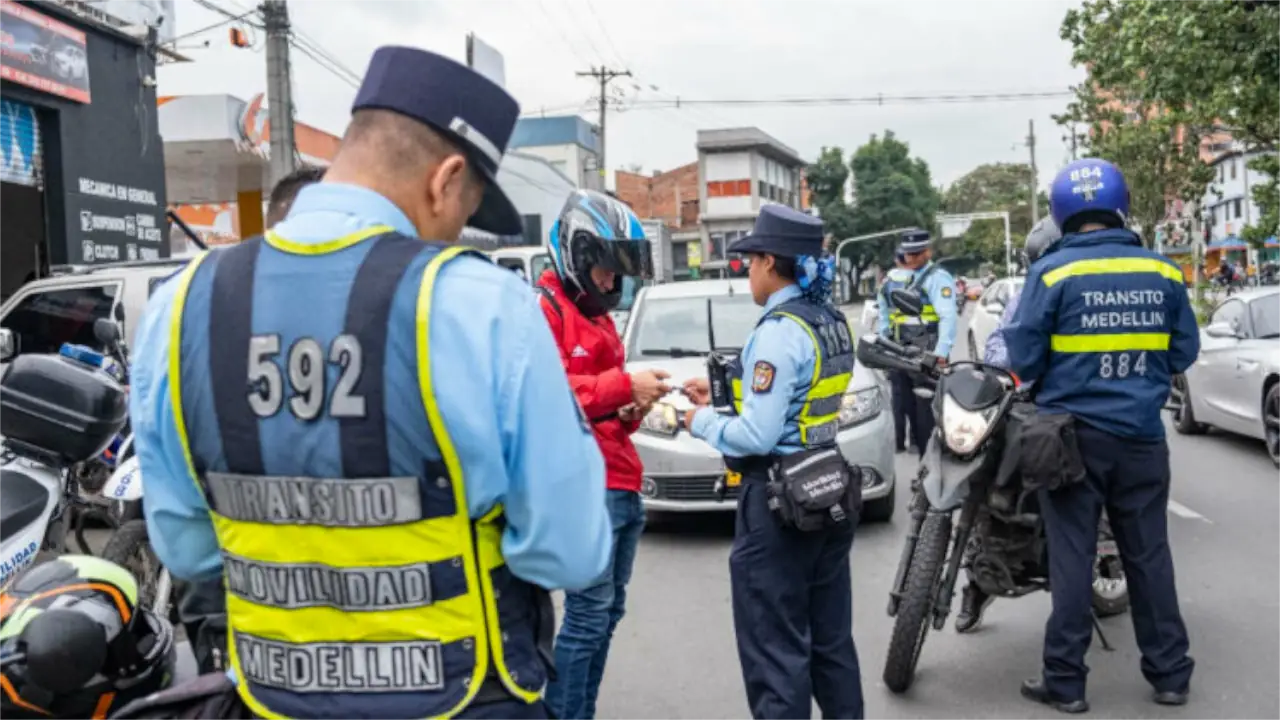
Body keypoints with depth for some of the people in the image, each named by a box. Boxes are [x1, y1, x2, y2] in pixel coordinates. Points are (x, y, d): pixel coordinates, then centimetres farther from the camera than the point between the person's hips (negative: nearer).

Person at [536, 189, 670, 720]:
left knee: (609, 611, 12)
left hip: (623, 486, 10)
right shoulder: (542, 309, -8)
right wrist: (625, 386, -19)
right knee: (589, 612, -8)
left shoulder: (599, 315, 22)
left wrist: (631, 411, 7)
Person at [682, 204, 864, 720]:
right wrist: (720, 397, 15)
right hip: (829, 493, 9)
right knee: (831, 642, 19)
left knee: (775, 652, 2)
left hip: (779, 502, -9)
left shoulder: (780, 332, -19)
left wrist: (702, 422, -5)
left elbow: (758, 436, -22)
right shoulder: (831, 321, 8)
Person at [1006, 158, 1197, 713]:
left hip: (1073, 433, -3)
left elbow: (1023, 357, -11)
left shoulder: (1052, 272, -10)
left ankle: (1065, 681, 9)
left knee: (1072, 555, 3)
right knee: (1148, 553, 13)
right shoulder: (1163, 272, 2)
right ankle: (1169, 673, 23)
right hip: (1142, 433, 3)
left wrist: (1044, 376, 11)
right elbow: (1184, 352, 8)